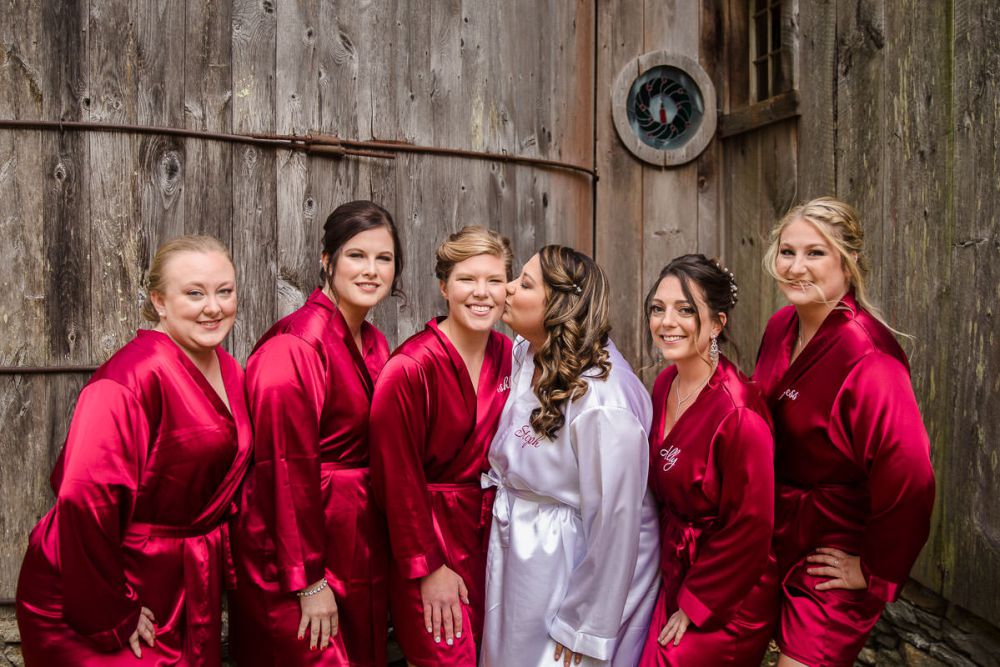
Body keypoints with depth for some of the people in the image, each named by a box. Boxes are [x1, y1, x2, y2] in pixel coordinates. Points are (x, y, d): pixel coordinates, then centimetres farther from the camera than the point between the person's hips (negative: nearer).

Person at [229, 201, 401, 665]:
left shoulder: (375, 345, 7)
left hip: (360, 546, 8)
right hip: (296, 550, -8)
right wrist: (309, 581, -17)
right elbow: (288, 469, -20)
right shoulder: (295, 346, -19)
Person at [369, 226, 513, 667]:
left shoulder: (507, 356, -1)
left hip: (488, 530, 6)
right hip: (429, 530, -6)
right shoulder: (410, 368, -20)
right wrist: (427, 566, -11)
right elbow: (398, 477, -15)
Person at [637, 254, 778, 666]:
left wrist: (694, 605, -11)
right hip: (674, 574, 7)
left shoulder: (739, 411, -25)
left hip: (725, 601, -6)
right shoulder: (665, 385, -2)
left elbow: (750, 527, -19)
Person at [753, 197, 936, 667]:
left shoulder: (867, 356, -25)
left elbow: (909, 479, -27)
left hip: (831, 562, -7)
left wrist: (875, 571, -15)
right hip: (779, 547, 7)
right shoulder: (780, 328, 0)